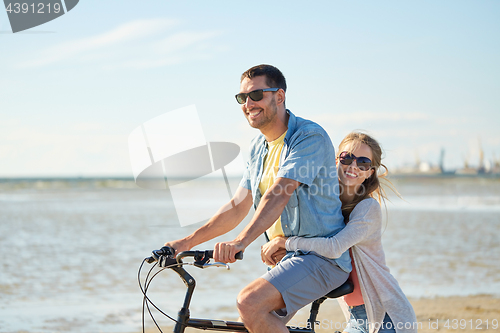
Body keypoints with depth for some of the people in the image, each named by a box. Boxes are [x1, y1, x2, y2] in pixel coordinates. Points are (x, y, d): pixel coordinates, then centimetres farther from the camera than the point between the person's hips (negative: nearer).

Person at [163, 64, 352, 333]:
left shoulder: (310, 137, -15)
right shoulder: (259, 147, 12)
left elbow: (280, 193, -29)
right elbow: (237, 207, 15)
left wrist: (242, 240, -41)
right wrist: (186, 242, 7)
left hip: (321, 257, -8)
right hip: (285, 258, 8)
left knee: (249, 303, -27)